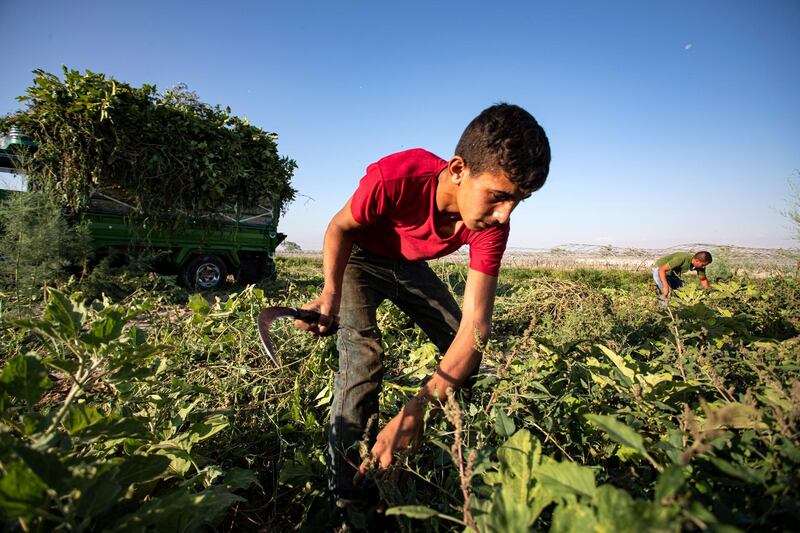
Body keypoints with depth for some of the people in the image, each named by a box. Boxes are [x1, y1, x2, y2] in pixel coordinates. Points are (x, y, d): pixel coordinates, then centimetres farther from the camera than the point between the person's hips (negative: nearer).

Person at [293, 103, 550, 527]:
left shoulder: (491, 227, -29)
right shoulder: (394, 178, -40)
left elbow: (475, 325, -35)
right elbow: (340, 227, -19)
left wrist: (417, 409, -45)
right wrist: (331, 291, -37)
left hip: (411, 267, 4)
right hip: (360, 258, -3)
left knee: (465, 351, -1)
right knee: (362, 352, -26)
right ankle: (349, 497, -12)